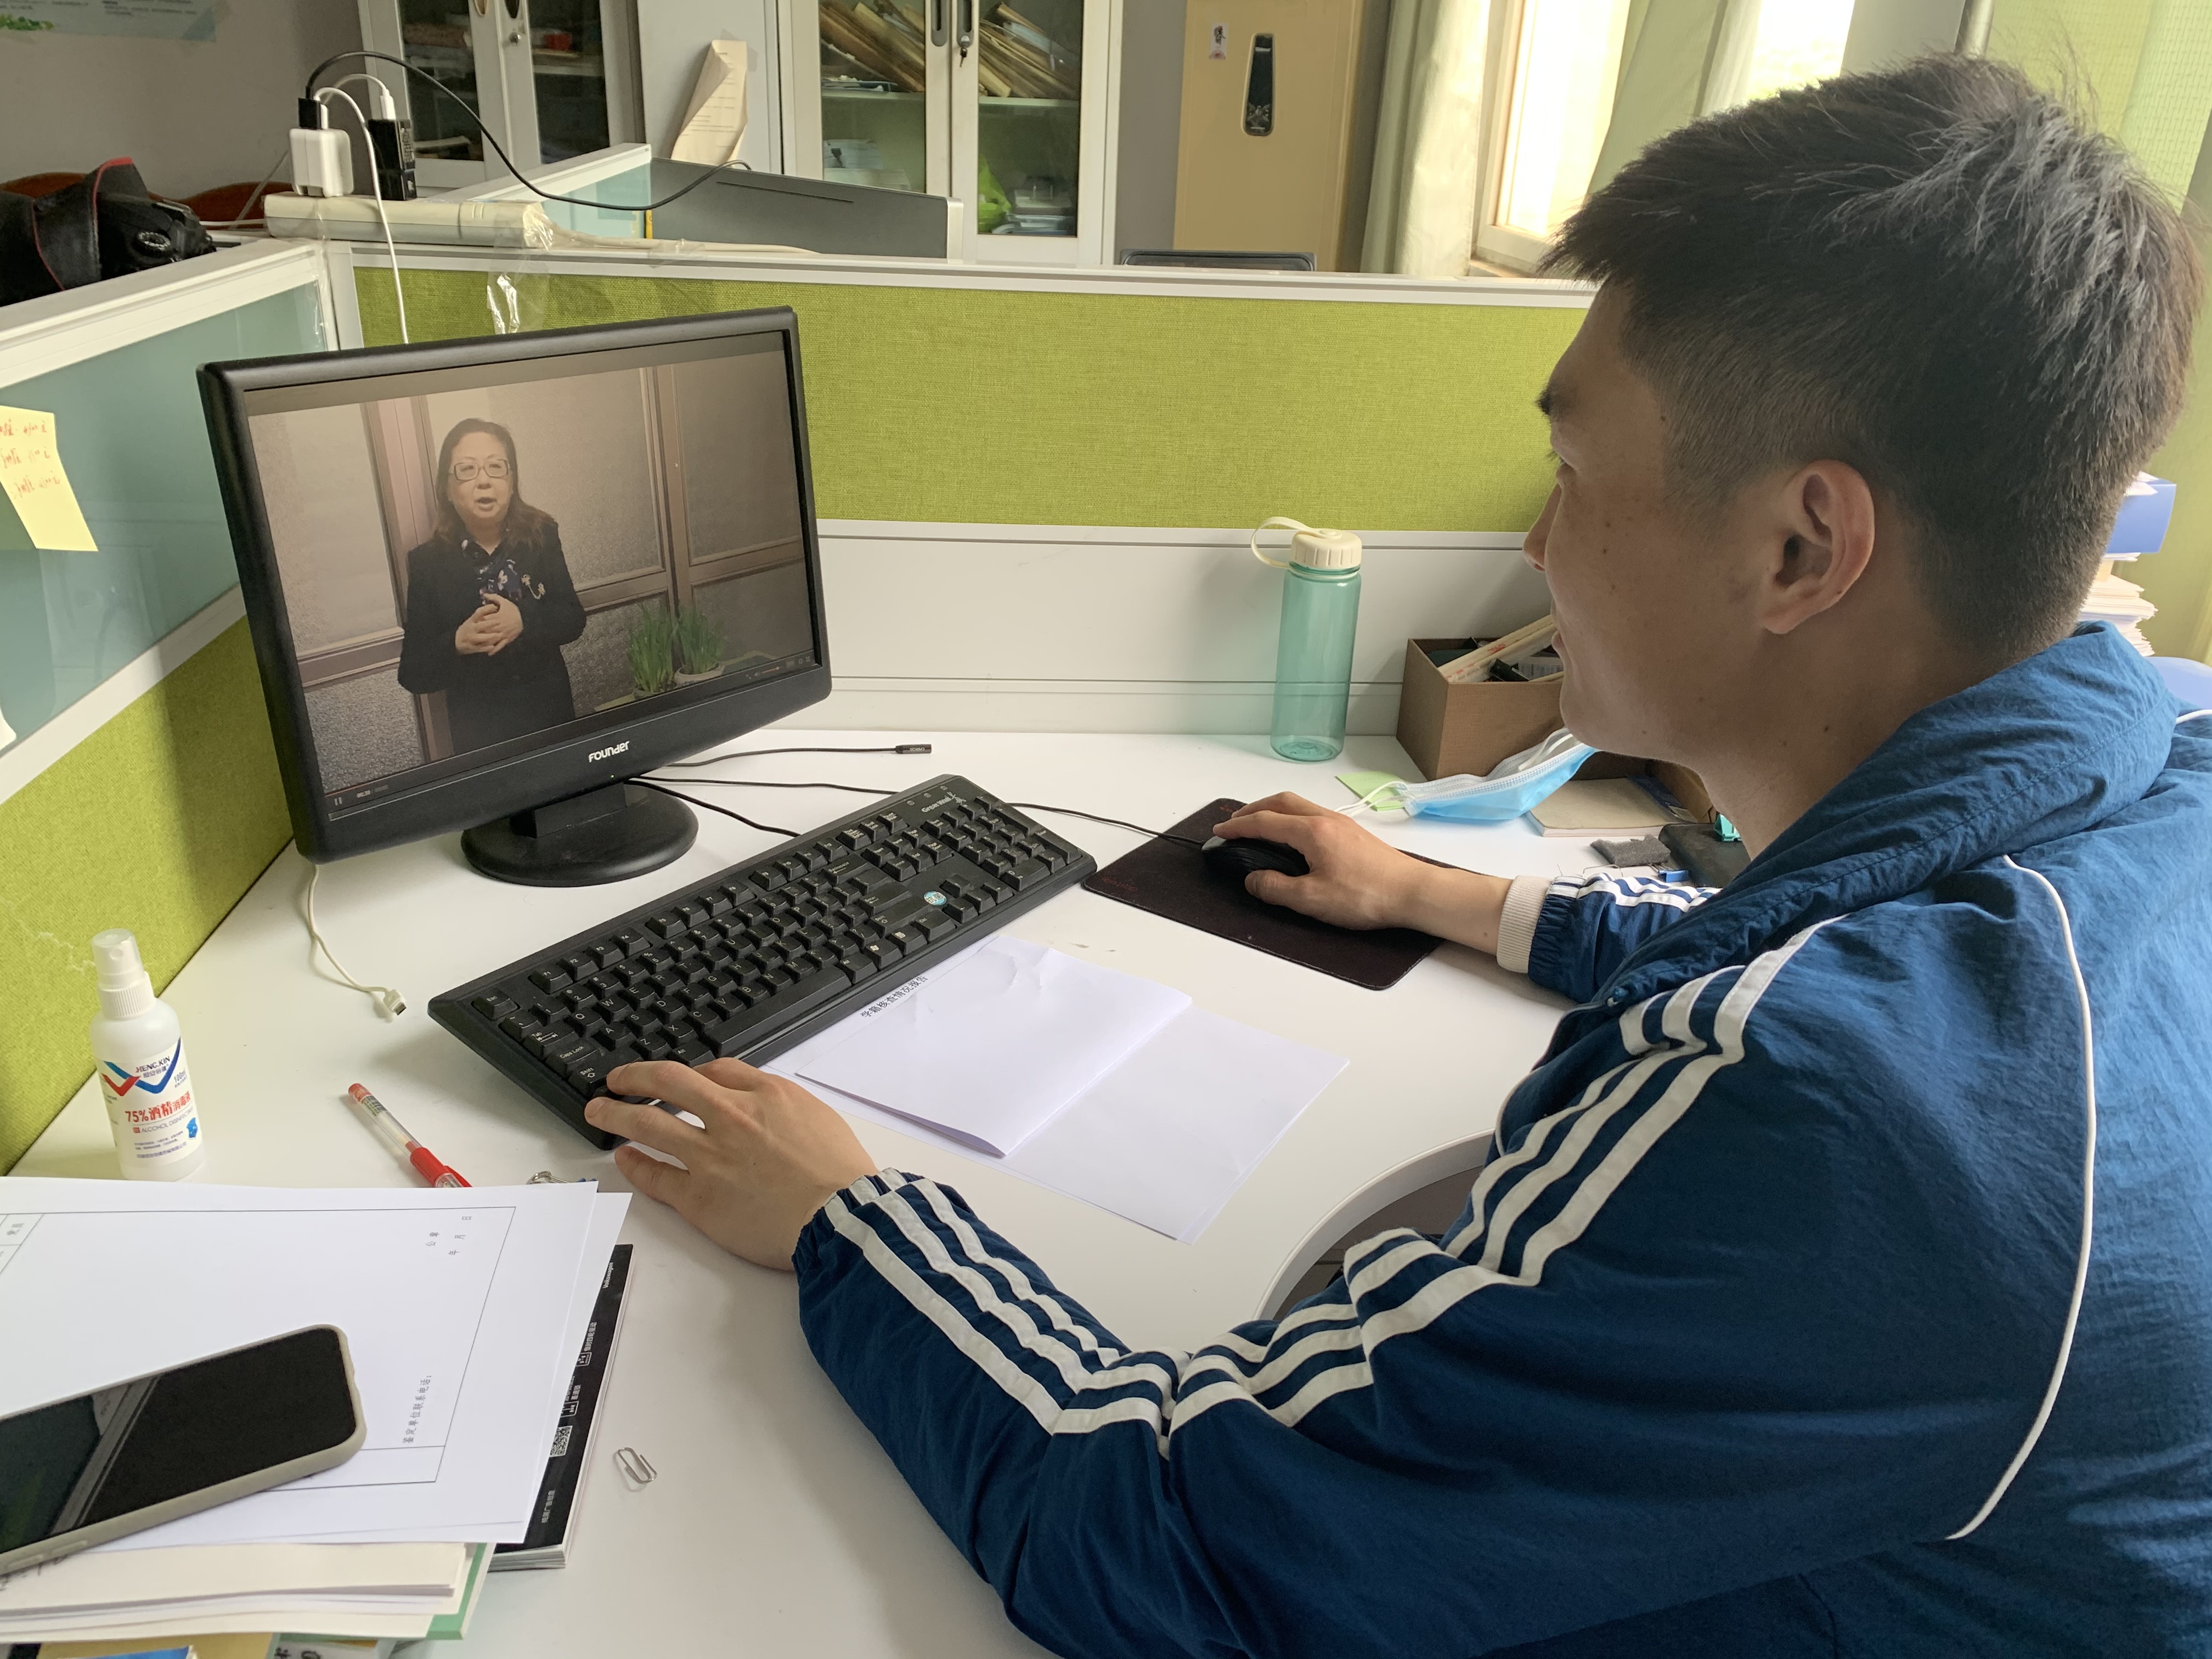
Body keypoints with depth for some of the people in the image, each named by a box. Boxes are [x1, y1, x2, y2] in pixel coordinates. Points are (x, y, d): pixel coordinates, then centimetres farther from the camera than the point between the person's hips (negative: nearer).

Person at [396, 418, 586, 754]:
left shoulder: (541, 536, -5)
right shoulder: (427, 562, -9)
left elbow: (573, 619, -4)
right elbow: (413, 675, -9)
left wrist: (524, 621, -22)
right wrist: (457, 643, -28)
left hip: (553, 712, 2)